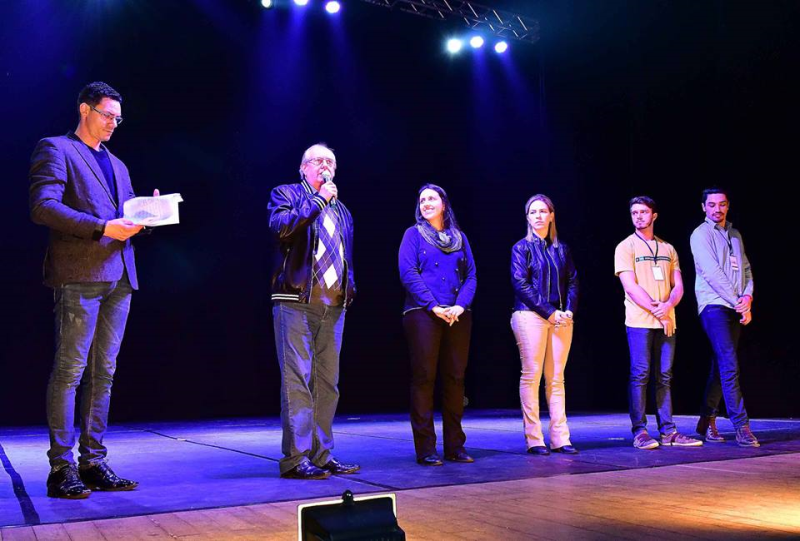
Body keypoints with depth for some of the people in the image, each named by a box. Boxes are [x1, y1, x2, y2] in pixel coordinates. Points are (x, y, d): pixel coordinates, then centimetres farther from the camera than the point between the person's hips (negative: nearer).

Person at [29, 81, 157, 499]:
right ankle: (61, 469, -1)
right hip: (79, 274, -7)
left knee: (103, 372, 6)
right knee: (70, 369, -6)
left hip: (118, 277, 7)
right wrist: (102, 227, -18)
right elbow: (43, 206, -11)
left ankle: (93, 462, 11)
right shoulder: (56, 149, 3)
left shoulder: (116, 165, 25)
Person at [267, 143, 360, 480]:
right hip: (297, 301, -6)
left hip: (333, 306, 6)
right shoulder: (286, 194, 7)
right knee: (297, 380, -9)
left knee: (327, 382, 7)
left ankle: (321, 455, 13)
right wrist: (318, 200, -10)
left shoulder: (340, 210, 24)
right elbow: (280, 227, -13)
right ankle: (295, 458, -7)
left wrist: (350, 288, 13)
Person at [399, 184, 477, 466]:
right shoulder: (413, 234, 6)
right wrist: (434, 306, -14)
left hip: (458, 316, 4)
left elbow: (471, 276, 10)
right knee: (424, 377, -4)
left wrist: (460, 306, -8)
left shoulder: (459, 237, 16)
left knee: (455, 378, 5)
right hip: (423, 314, -3)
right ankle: (425, 449, 0)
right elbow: (408, 273, -5)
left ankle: (455, 446, 13)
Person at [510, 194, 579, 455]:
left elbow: (572, 282, 13)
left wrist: (569, 311, -5)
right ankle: (533, 439, -1)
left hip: (561, 319, 4)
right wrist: (549, 313, -11)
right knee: (531, 376, -5)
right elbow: (520, 283, -6)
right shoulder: (521, 247, 4)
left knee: (556, 378, 4)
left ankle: (560, 438, 7)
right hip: (530, 316, -4)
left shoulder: (561, 249, 17)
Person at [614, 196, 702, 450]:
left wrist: (667, 306, -9)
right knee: (640, 375, -6)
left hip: (666, 321, 5)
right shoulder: (625, 247, 2)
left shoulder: (668, 249, 17)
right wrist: (657, 312, -12)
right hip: (639, 321, -4)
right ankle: (639, 432, -2)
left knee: (664, 377, 6)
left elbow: (678, 286, 12)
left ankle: (668, 431, 9)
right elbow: (630, 286, -7)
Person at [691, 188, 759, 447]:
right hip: (714, 305, -7)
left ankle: (707, 421, 15)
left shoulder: (735, 235, 19)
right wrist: (738, 302, -12)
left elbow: (746, 270, 15)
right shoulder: (701, 234, -2)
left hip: (735, 308, 7)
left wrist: (748, 297, -4)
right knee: (729, 364, -14)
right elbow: (713, 274, -11)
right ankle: (741, 426, -14)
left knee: (721, 365, 8)